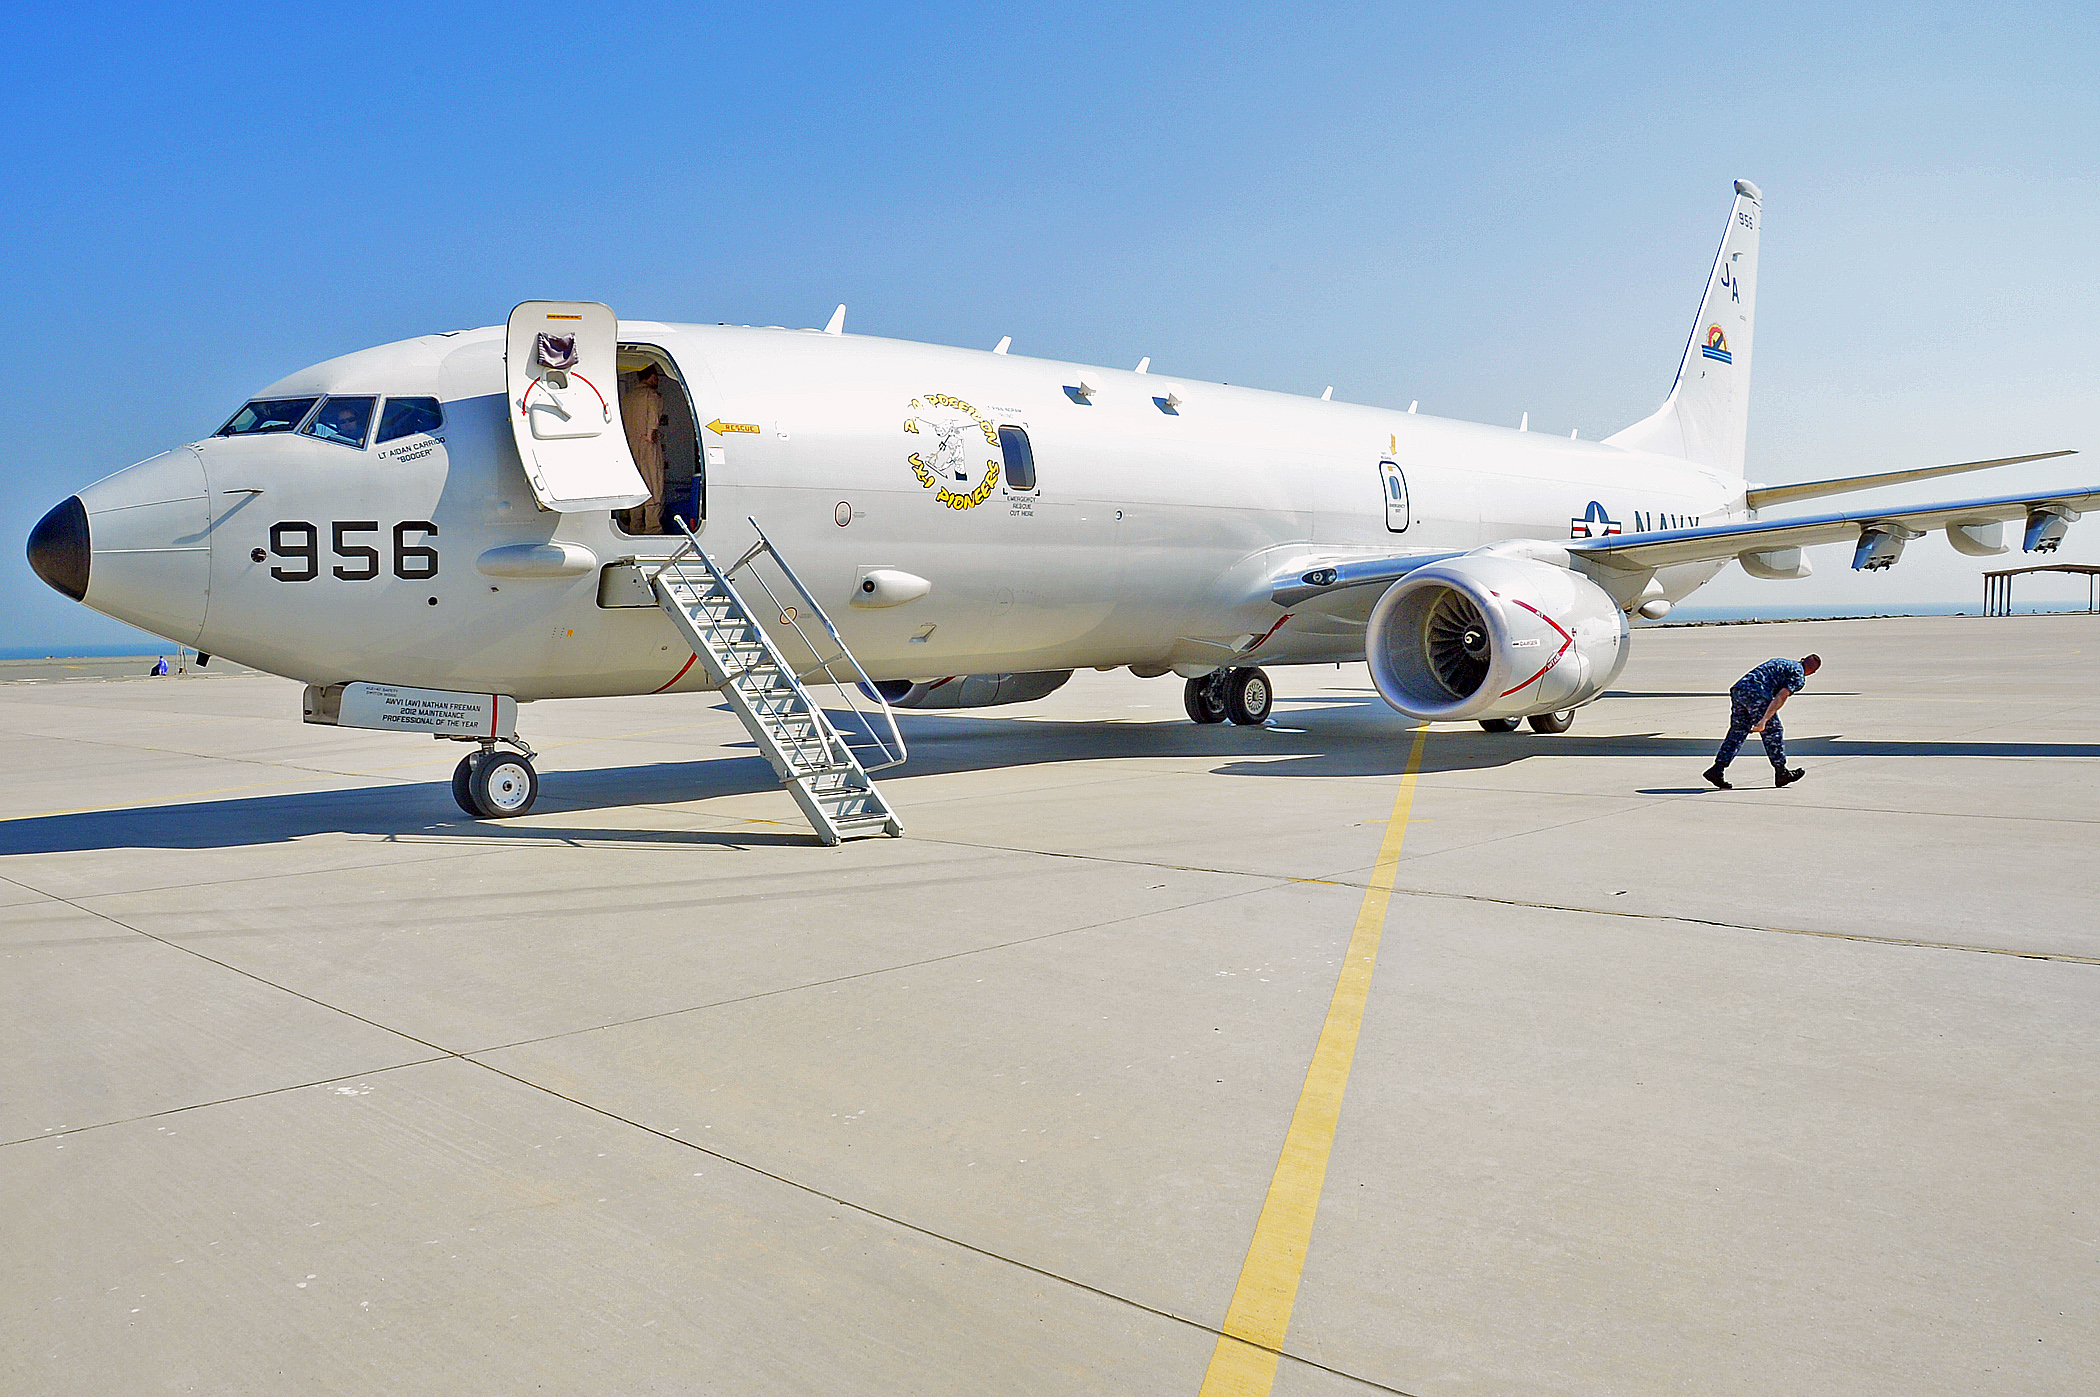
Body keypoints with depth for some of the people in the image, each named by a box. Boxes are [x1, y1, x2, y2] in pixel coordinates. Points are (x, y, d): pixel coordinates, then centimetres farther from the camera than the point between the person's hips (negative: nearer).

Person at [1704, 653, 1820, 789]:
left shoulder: (1779, 662, 32)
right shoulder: (1799, 678, 7)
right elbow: (1780, 698, -8)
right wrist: (1764, 720, -16)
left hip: (1738, 687, 7)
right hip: (1756, 694, -7)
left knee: (1737, 732, 12)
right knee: (1773, 732, 9)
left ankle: (1717, 770, 4)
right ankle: (1781, 773, 20)